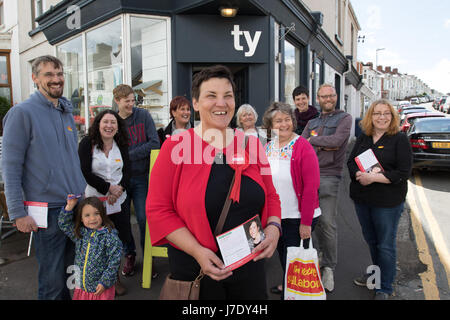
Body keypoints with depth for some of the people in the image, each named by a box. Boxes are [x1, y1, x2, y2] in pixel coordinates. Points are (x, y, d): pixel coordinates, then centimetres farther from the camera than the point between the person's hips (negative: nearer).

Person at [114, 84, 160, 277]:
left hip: (141, 176, -2)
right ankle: (129, 255, 30)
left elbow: (154, 143, -10)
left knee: (144, 219, -1)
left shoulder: (143, 116, -3)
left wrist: (128, 155, -12)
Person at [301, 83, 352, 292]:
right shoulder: (312, 122, 18)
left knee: (328, 222, -5)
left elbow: (337, 140, -15)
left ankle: (329, 267, 7)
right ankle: (323, 252, 30)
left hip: (329, 175, -5)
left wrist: (313, 140, -3)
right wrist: (323, 145, -11)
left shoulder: (344, 118, 4)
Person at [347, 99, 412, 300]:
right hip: (361, 198, 5)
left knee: (386, 245, 5)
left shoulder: (400, 139, -7)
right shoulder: (363, 138, 8)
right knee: (370, 240, 20)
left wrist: (374, 177, -22)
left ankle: (384, 289, 21)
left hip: (388, 201, -5)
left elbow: (403, 172, -14)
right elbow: (351, 162, 5)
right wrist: (359, 175, -16)